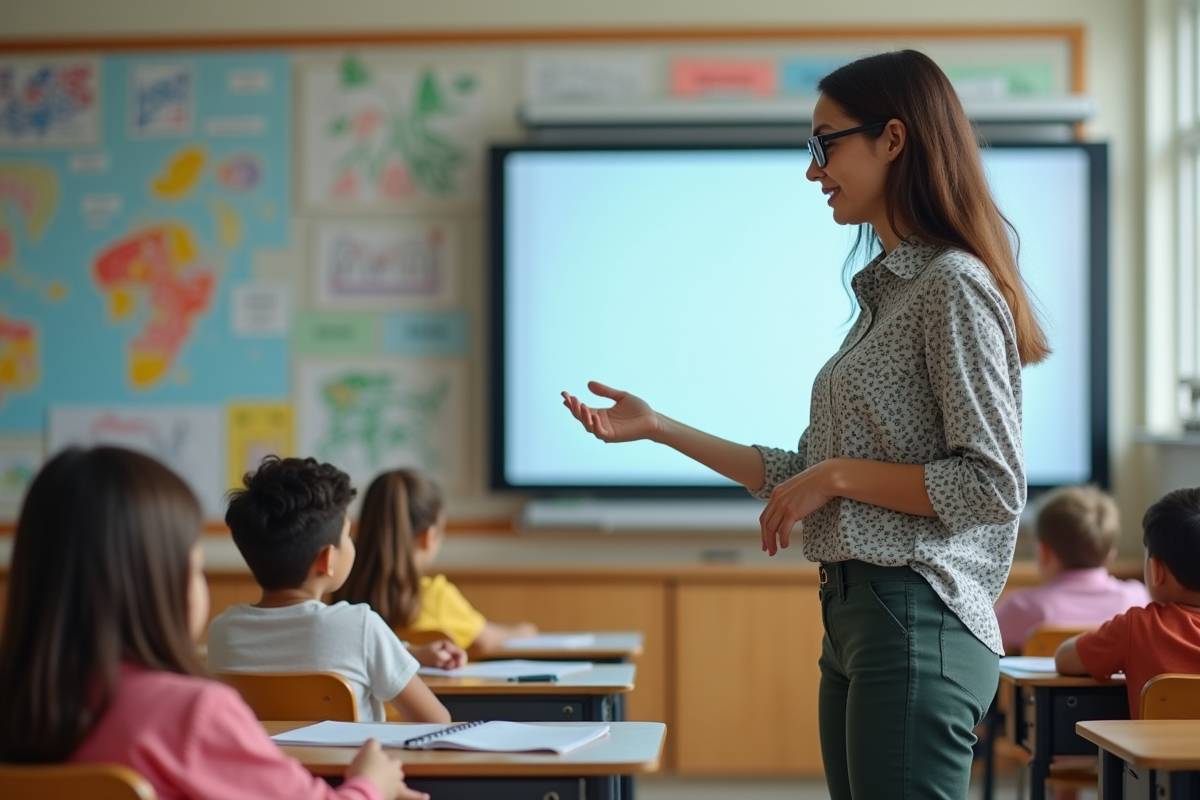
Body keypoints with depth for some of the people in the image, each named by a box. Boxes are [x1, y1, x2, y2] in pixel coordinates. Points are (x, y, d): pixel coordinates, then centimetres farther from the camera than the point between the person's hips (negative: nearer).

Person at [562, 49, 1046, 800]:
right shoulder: (887, 292, 17)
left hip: (916, 625, -9)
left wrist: (839, 474, -12)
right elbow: (805, 477, 18)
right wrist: (658, 427, 16)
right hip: (857, 623, 9)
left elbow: (993, 487, -17)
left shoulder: (954, 286, -11)